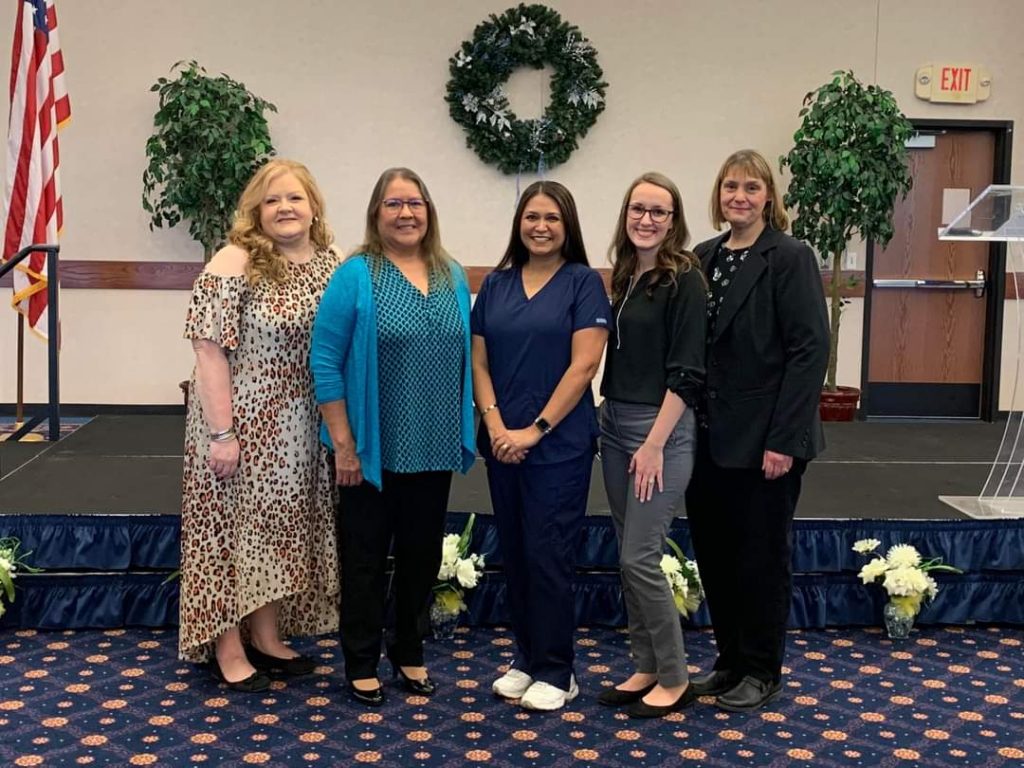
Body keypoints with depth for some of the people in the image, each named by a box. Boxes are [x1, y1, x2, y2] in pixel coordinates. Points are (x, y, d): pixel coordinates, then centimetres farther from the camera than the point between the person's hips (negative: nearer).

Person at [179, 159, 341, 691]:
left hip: (300, 428, 6)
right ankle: (227, 647, 18)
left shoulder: (331, 265, 5)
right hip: (242, 423, -6)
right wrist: (221, 432, -19)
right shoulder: (234, 264, -14)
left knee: (279, 526, 15)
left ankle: (267, 636, 30)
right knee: (234, 525, 4)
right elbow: (208, 350, -16)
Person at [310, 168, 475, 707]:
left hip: (435, 450, 5)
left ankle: (410, 654, 31)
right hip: (373, 449, -4)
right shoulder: (356, 277, -8)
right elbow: (325, 362, -10)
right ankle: (362, 664, 21)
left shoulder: (452, 277, 7)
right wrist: (343, 443, -13)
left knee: (422, 554, 14)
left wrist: (464, 434, 8)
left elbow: (463, 356, 12)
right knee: (366, 556, 7)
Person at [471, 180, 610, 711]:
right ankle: (526, 658, 25)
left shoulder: (583, 283, -3)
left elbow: (584, 365, -11)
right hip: (502, 443, 5)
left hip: (559, 443, -4)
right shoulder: (496, 285, 9)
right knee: (514, 554, 11)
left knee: (547, 554, -2)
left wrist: (536, 429, -14)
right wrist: (495, 425, -8)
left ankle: (555, 671, 11)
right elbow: (480, 362, 7)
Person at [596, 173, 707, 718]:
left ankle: (674, 679, 10)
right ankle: (645, 668, 23)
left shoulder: (684, 280, -10)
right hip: (614, 425, 7)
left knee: (639, 558, -6)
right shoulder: (624, 276, 11)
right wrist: (614, 421, 10)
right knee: (626, 557, 11)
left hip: (662, 428, -7)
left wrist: (654, 443, -18)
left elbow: (686, 372, -15)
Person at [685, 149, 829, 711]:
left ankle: (762, 671, 23)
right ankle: (730, 659, 31)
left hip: (761, 439, -6)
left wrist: (783, 440, -18)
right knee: (712, 550, 13)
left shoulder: (790, 258, -9)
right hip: (708, 436, 6)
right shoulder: (703, 258, 9)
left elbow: (809, 351, -14)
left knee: (761, 555, 7)